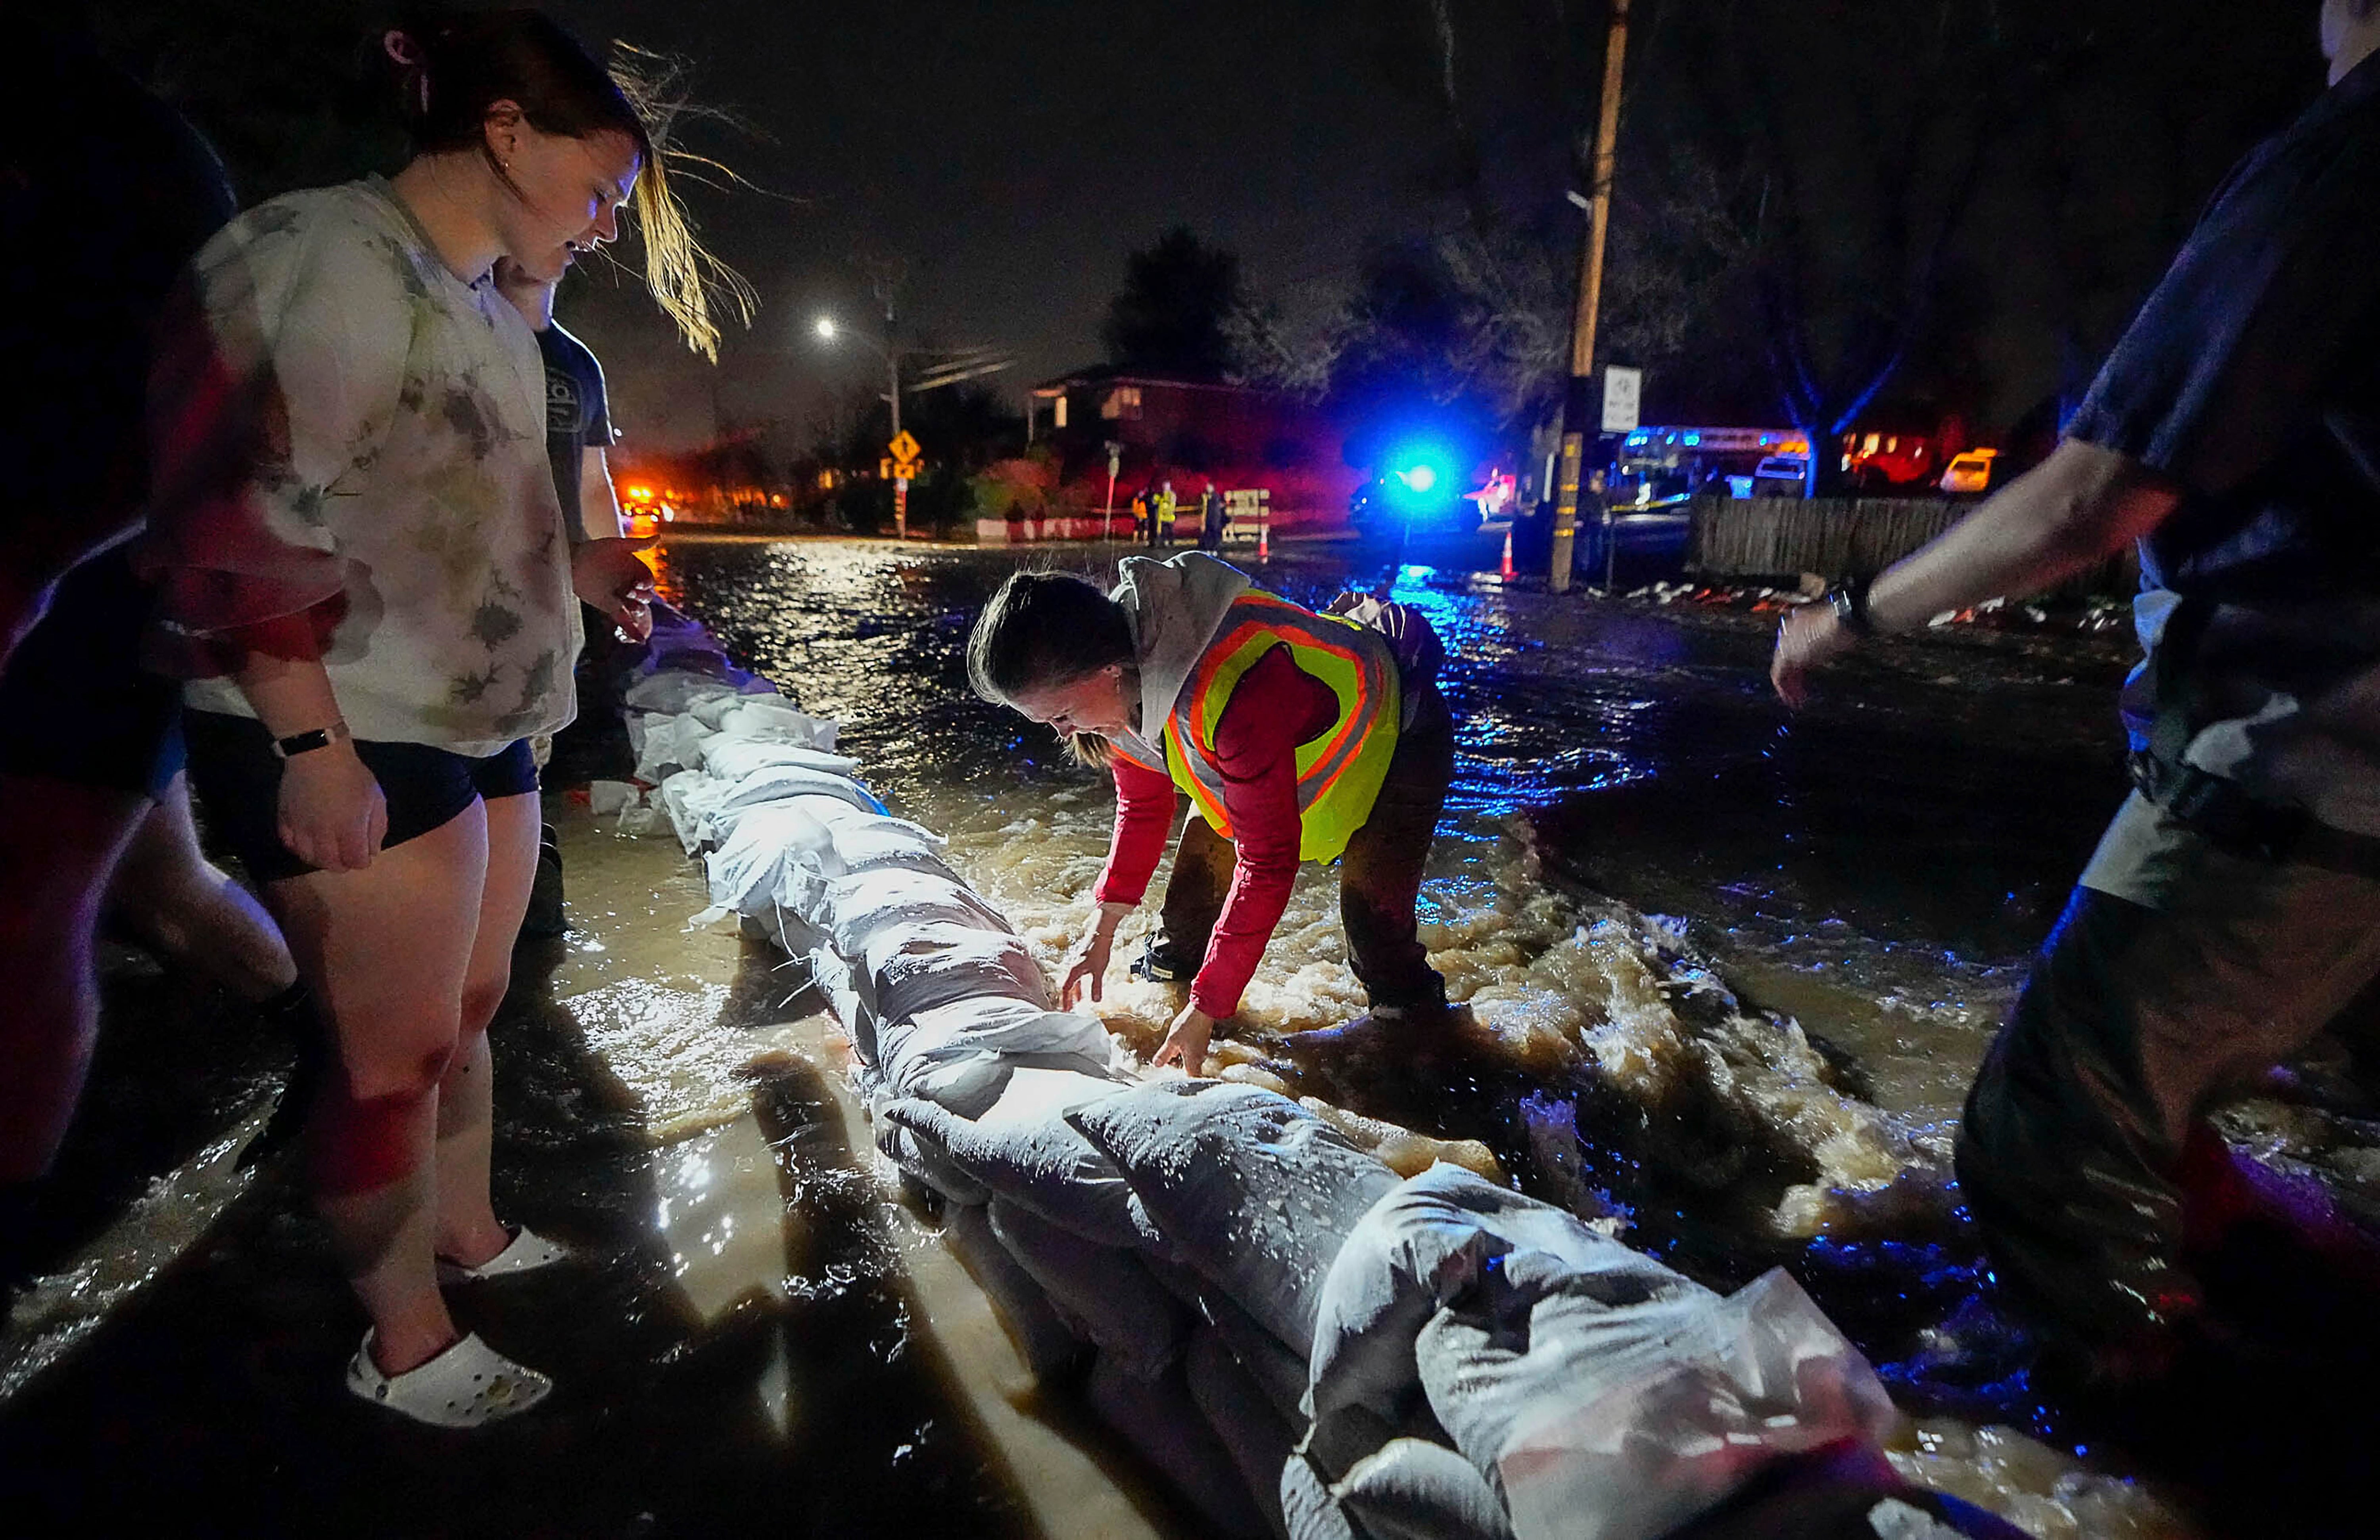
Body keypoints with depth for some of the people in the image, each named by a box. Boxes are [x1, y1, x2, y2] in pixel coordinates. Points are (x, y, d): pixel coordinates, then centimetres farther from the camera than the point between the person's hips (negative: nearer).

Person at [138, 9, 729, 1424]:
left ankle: (469, 1235, 37)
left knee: (472, 1005, 18)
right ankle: (403, 1347, 20)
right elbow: (242, 520, -18)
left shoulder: (491, 313, 15)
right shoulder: (327, 257, -12)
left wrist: (578, 572, 8)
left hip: (483, 724, 9)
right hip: (357, 741, -8)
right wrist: (311, 745, -21)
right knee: (400, 1053, 2)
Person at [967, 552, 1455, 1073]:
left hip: (1397, 734, -7)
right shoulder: (1115, 688, -19)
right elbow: (1142, 803, -1)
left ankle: (1409, 1013, 12)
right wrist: (1102, 931, -1)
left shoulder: (1231, 694, -48)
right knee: (1197, 874, 4)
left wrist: (1205, 1010, -33)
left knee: (1372, 913, -17)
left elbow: (1268, 863, -40)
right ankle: (1174, 966, 31)